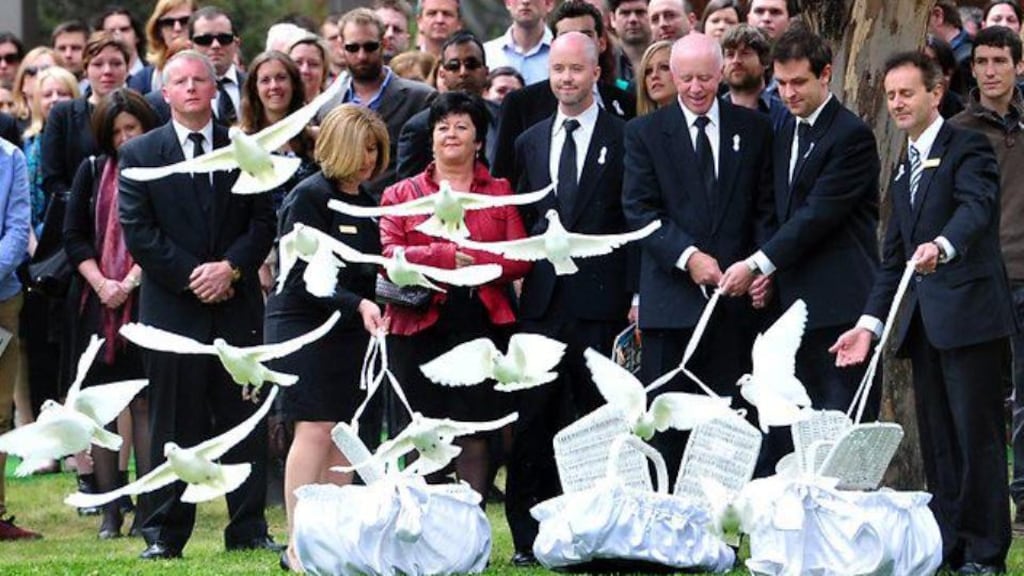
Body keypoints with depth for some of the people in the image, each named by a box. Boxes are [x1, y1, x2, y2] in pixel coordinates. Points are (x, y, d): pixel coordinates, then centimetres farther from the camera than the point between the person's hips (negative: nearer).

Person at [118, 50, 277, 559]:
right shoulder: (139, 154, 4)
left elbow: (263, 222, 6)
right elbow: (138, 232, -2)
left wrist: (231, 267, -11)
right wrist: (192, 277, -10)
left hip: (237, 304, 2)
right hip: (171, 307, -2)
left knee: (245, 419, 2)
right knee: (174, 423, 0)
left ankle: (248, 529, 7)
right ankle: (164, 533, 5)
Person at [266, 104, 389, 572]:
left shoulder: (367, 203, 15)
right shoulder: (310, 198, -9)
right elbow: (304, 278, -15)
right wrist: (358, 304, -25)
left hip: (350, 333, 7)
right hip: (304, 325, -7)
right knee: (315, 429, -12)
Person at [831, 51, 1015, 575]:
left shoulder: (968, 148, -4)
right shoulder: (904, 170, 21)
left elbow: (975, 208, -24)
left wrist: (941, 247, -43)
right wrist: (870, 324, 12)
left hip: (969, 313, -8)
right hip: (924, 322, 8)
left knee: (977, 437, -7)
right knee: (937, 442, 8)